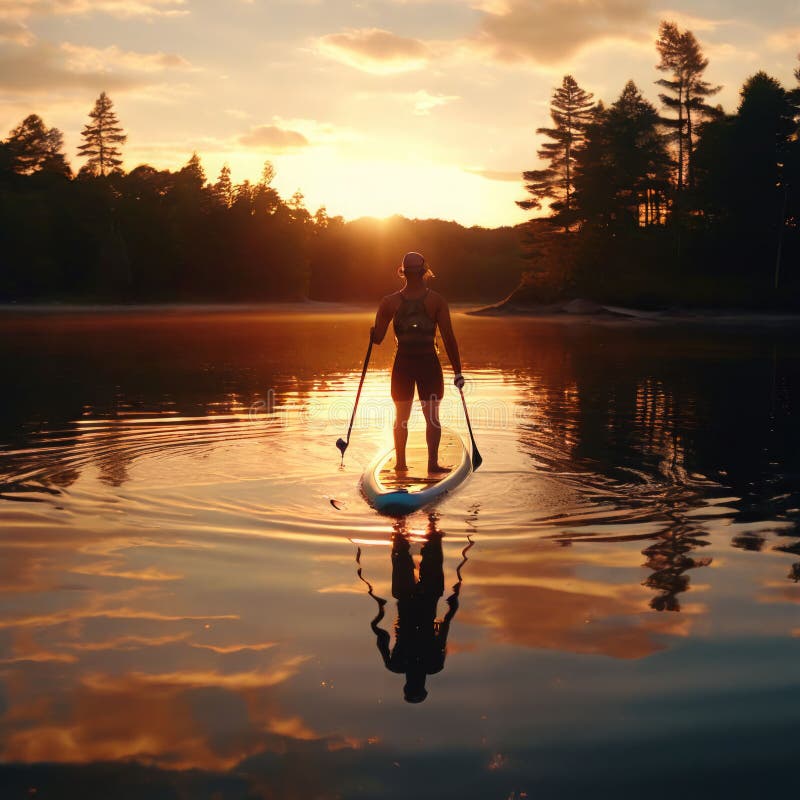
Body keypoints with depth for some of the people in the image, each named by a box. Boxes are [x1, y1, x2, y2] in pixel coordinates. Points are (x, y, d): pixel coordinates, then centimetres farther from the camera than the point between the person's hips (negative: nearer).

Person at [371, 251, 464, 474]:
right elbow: (449, 339, -9)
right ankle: (433, 463, 5)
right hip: (429, 364, -1)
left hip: (402, 364, 2)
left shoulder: (390, 302, -4)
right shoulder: (437, 300, -7)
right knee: (432, 416, 9)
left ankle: (400, 463, 19)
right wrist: (458, 371, -3)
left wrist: (371, 331, 19)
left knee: (401, 417, 15)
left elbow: (377, 338, -5)